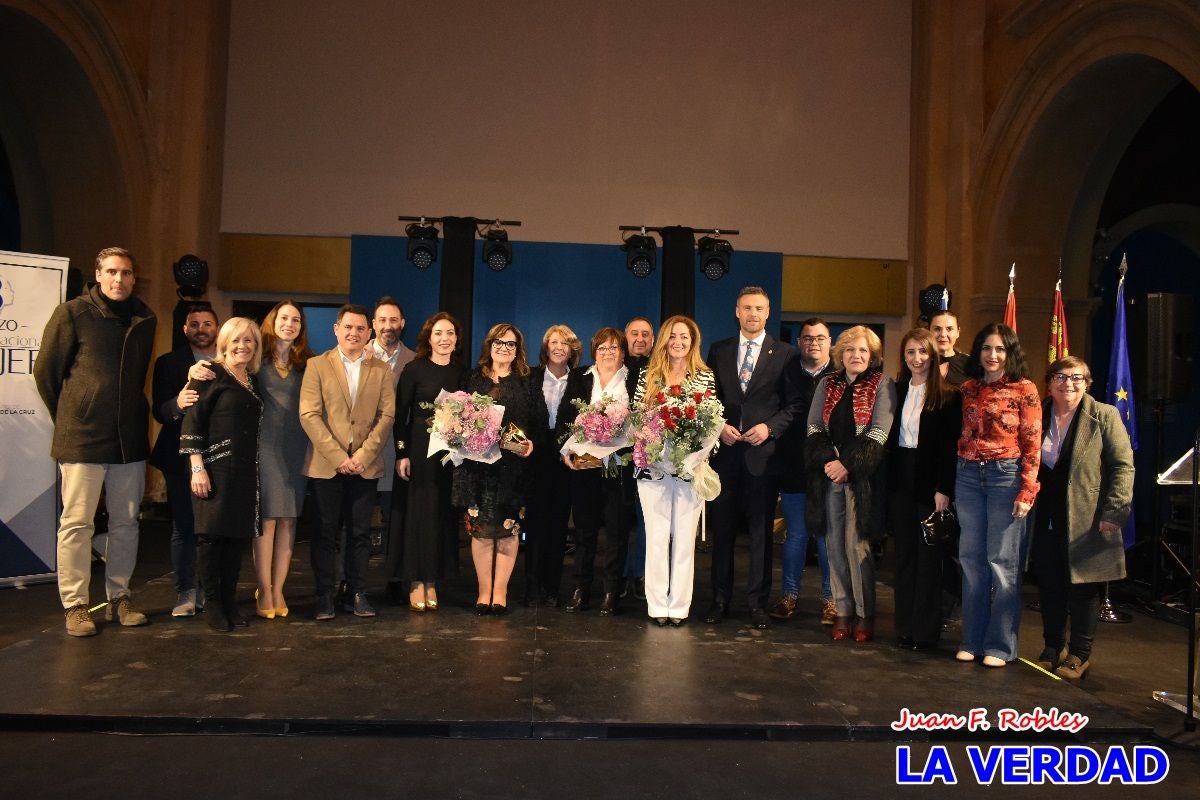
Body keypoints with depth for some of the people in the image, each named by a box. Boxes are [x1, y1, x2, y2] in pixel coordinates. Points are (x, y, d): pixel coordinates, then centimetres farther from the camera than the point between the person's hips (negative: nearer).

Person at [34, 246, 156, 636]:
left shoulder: (144, 319, 9)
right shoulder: (72, 314, -4)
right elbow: (45, 371, 2)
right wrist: (68, 418, 8)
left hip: (130, 439, 5)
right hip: (82, 439, -4)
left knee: (126, 522, 10)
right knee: (76, 523, 2)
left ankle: (119, 597, 21)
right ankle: (75, 605, 11)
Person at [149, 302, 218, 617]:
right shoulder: (168, 363, 6)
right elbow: (159, 411, -4)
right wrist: (177, 404, -24)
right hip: (181, 457, 0)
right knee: (183, 527, 2)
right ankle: (186, 593, 9)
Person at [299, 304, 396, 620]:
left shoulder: (381, 370, 8)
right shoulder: (317, 365, 2)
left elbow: (387, 415, 2)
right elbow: (309, 415, -5)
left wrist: (362, 456, -9)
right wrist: (338, 457, -12)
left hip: (365, 465, 2)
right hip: (326, 464, -1)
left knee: (360, 532, 6)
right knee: (325, 532, 4)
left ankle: (357, 594, 15)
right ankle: (325, 596, 13)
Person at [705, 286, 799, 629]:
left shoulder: (784, 353, 3)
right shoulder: (719, 351, 11)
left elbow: (795, 404, 1)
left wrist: (769, 427, -12)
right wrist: (719, 426, -4)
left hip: (763, 451, -2)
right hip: (725, 450, 2)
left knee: (761, 530, 4)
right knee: (722, 527, 7)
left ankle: (758, 602, 14)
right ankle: (720, 598, 18)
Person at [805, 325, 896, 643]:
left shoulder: (882, 386, 1)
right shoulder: (827, 384, 13)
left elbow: (879, 432, -7)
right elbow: (813, 425, 8)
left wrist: (848, 464, -13)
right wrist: (827, 461, -7)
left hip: (862, 475, -4)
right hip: (829, 473, 4)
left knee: (857, 543, -6)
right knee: (835, 543, 4)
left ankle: (865, 615, 6)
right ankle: (843, 611, 12)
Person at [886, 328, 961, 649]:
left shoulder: (947, 395, -6)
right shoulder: (898, 391, 9)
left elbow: (950, 445, -10)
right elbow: (890, 438, 8)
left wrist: (943, 488, -14)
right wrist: (887, 480, 2)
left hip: (929, 481, -5)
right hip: (900, 481, 5)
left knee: (928, 556, 2)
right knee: (904, 554, 10)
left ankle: (925, 630, 11)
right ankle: (905, 626, 18)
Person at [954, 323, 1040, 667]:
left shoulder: (1024, 389, -1)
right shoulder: (968, 388, 11)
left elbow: (1032, 444, -4)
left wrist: (1026, 492, -11)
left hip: (1006, 475, -4)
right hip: (968, 475, 4)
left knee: (1002, 561, 0)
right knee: (971, 558, 8)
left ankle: (1000, 645, 11)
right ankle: (972, 639, 18)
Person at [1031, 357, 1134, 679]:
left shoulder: (1104, 416, -3)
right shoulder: (1037, 415, 7)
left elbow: (1123, 466, -6)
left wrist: (1113, 513, -13)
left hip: (1084, 520, -3)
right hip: (1045, 518, 3)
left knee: (1083, 586, 5)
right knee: (1048, 586, 10)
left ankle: (1080, 653, 18)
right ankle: (1053, 647, 25)